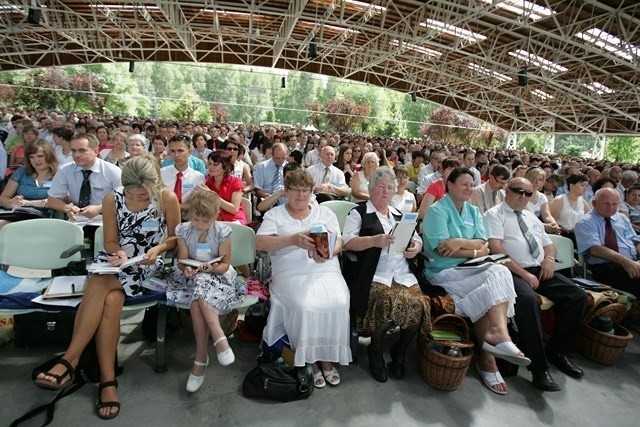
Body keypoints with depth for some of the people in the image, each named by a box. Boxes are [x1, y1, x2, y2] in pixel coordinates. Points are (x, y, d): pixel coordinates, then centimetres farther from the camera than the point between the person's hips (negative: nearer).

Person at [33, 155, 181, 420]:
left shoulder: (167, 198, -9)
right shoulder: (112, 199, -2)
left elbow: (175, 238, 1)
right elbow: (110, 242, 5)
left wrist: (158, 248, -18)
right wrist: (118, 252, -17)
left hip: (148, 265, -2)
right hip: (117, 261, 2)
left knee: (98, 285, -29)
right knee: (110, 302, -29)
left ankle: (69, 362, -20)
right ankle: (107, 379, -21)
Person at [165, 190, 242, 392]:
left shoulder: (222, 231, -8)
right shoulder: (183, 230, -1)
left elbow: (225, 264, -5)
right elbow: (181, 261, -1)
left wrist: (212, 267, -27)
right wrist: (186, 269, -24)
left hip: (218, 276, -2)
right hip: (192, 277, 2)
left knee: (197, 302, -33)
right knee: (197, 300, -33)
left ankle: (201, 357, -28)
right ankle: (220, 339, -26)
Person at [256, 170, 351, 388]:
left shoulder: (325, 212, 16)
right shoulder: (274, 214, 9)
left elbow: (338, 242, 6)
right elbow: (260, 243, -6)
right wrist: (292, 240, -21)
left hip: (326, 271, 2)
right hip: (291, 274, -2)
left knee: (338, 304, -25)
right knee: (305, 307, -29)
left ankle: (328, 357, -3)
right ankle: (310, 359, -5)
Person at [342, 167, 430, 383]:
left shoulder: (399, 214, 25)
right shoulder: (359, 212, 8)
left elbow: (417, 240, 23)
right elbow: (347, 242, -5)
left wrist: (415, 247, -1)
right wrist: (375, 240, -19)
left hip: (403, 274, 5)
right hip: (373, 275, -5)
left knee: (418, 304, -21)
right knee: (387, 303, -31)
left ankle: (399, 352, 8)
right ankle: (376, 352, 0)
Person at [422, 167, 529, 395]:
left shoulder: (474, 212, 16)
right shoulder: (437, 210, -5)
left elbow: (483, 243, 1)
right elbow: (441, 248, -16)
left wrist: (461, 242, -19)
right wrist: (475, 251, -9)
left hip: (472, 268, 6)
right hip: (444, 271, -6)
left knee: (501, 272, -24)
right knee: (497, 277, -25)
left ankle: (493, 340, -23)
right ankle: (499, 334, -19)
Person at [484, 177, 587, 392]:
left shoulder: (532, 217, 24)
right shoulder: (495, 214, 0)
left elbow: (549, 244, 28)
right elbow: (496, 248, -12)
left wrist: (549, 258, 3)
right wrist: (524, 273, -18)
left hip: (540, 271, 8)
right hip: (512, 272, -8)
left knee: (577, 296, -10)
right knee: (527, 299, -36)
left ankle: (558, 351, 7)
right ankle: (539, 367, -24)